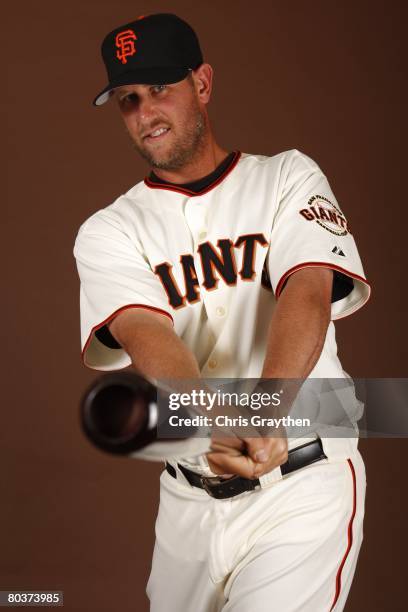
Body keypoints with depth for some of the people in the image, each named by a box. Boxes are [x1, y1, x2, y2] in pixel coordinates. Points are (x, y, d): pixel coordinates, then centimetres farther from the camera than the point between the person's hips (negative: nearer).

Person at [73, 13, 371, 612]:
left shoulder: (288, 177, 2)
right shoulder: (108, 231, 2)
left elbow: (308, 293, -17)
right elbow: (144, 332, -18)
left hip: (305, 484, -2)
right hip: (188, 501, 3)